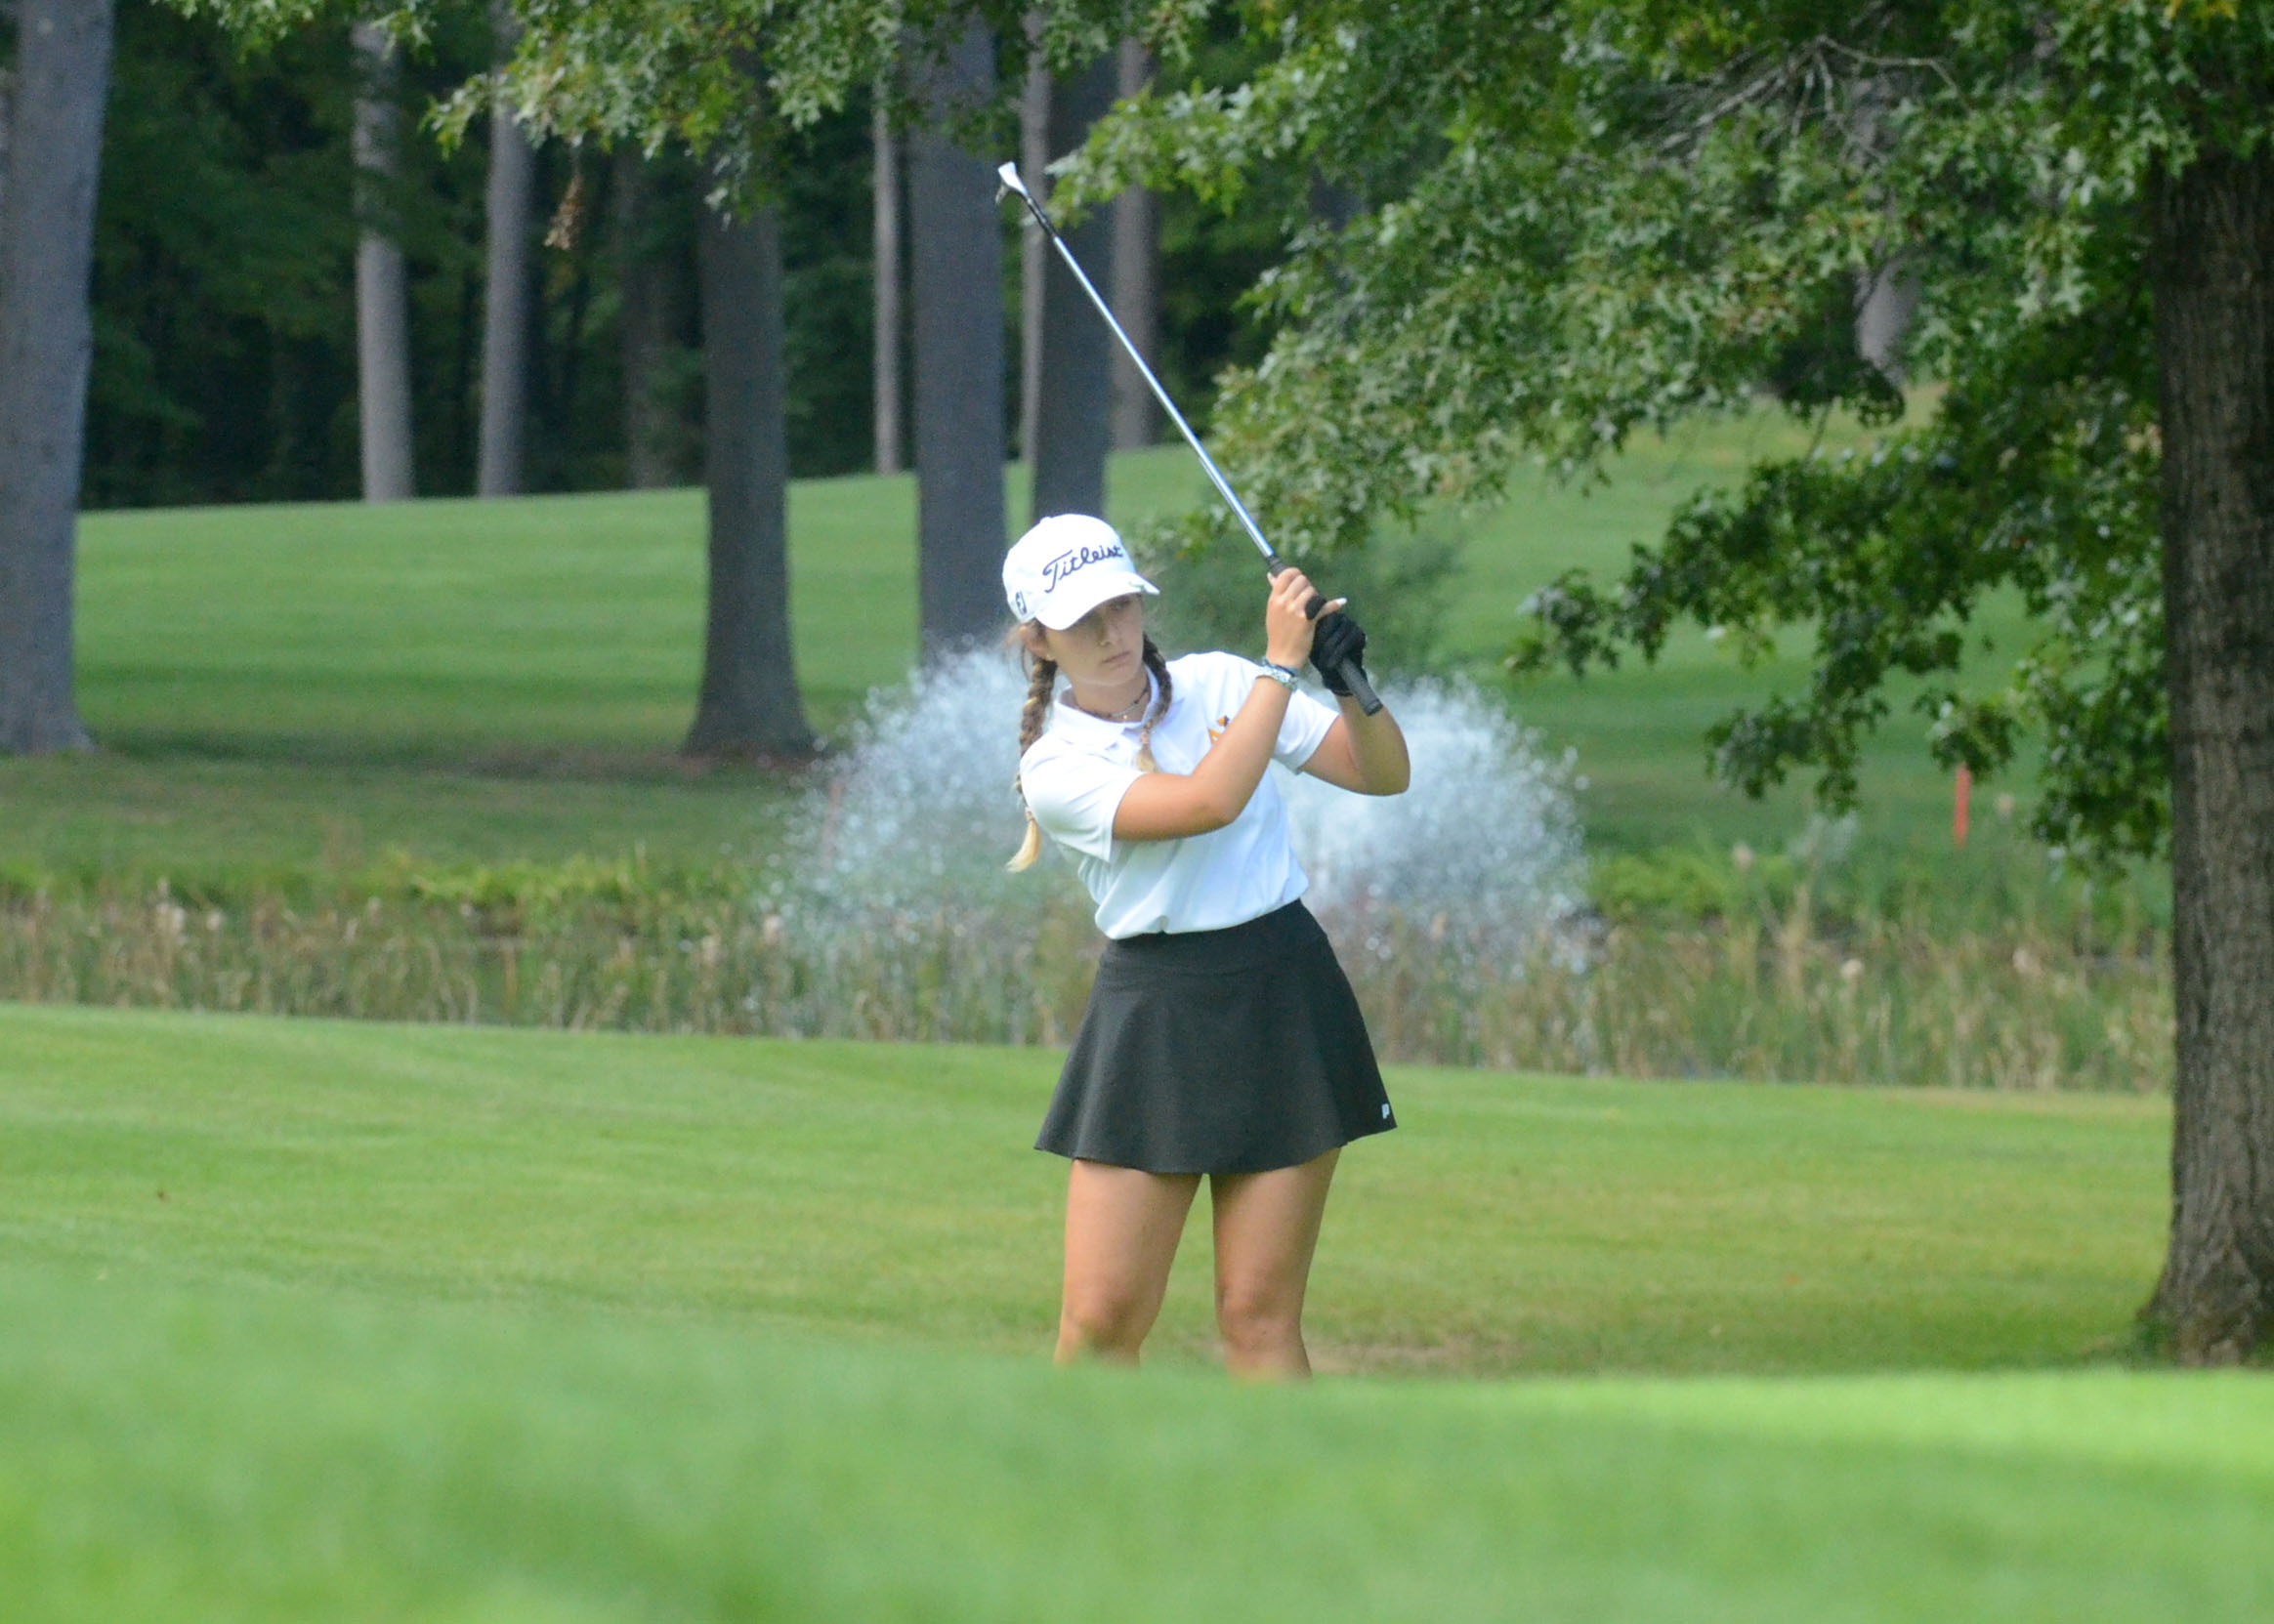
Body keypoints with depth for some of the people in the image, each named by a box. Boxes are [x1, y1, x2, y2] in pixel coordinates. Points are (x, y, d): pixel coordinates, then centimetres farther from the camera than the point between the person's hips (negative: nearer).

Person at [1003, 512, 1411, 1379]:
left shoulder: (1216, 683, 6)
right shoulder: (1055, 765, -5)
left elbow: (1384, 775, 5)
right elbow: (1209, 802, -21)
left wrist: (1350, 682, -13)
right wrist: (1281, 663, -18)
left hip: (1283, 998, 1)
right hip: (1152, 1012, -1)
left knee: (1259, 1316, -2)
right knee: (1101, 1316, -6)